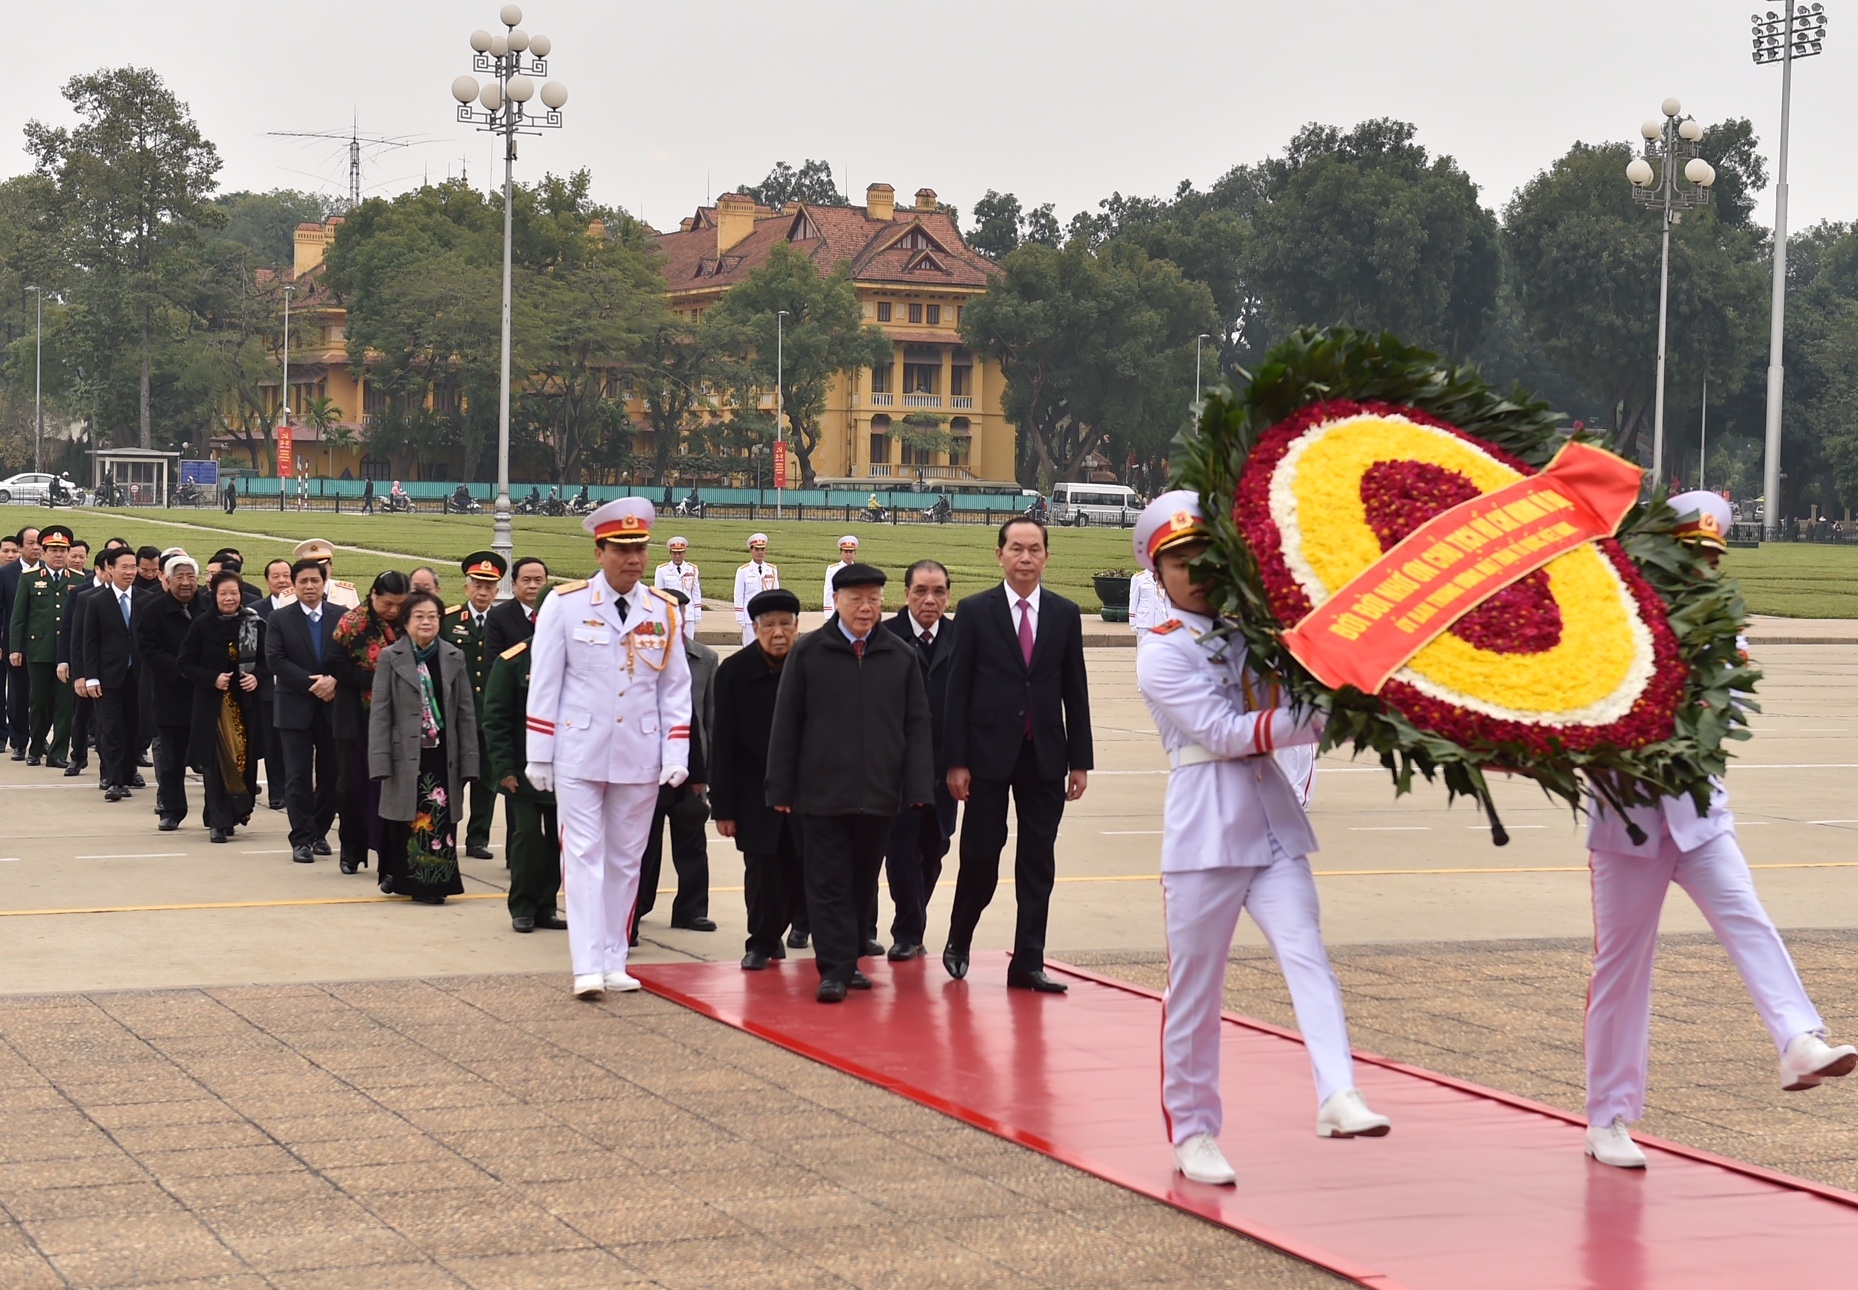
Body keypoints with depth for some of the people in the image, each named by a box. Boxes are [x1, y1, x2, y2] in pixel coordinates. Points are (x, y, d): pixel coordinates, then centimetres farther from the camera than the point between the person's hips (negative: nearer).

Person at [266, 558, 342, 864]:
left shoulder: (341, 618, 5)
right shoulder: (280, 619, 2)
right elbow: (275, 660, -7)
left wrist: (334, 680, -16)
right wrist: (311, 683, -14)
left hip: (332, 708, 2)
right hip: (296, 709, -2)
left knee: (330, 775, 7)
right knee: (298, 777, -4)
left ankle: (319, 832, 20)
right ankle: (301, 839, -2)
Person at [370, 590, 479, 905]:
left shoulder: (454, 658, 7)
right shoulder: (390, 658, 2)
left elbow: (466, 713, 7)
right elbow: (380, 713, -1)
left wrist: (468, 761, 1)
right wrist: (381, 762, -9)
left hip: (442, 754, 2)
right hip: (406, 755, -2)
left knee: (440, 818, -1)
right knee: (405, 819, 1)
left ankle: (432, 884, 7)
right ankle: (399, 876, 15)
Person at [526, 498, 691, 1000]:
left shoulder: (663, 611, 4)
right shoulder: (565, 604, -4)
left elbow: (675, 688, 8)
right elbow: (544, 684, -1)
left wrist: (676, 755, 0)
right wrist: (539, 756, -3)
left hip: (640, 758, 3)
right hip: (580, 756, -3)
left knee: (626, 859, 7)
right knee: (584, 855, -6)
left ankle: (614, 961, 14)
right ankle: (587, 966, -9)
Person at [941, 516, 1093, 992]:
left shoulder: (1065, 614, 7)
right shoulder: (975, 611, 0)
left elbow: (1075, 691, 7)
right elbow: (958, 690, -2)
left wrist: (1079, 761, 3)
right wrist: (956, 761, -7)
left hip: (1045, 756, 2)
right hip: (989, 755, -2)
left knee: (1038, 863, 3)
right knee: (980, 856, 1)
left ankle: (1028, 963, 8)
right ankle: (958, 942, 24)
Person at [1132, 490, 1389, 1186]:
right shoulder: (1161, 651, -2)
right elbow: (1224, 732, -13)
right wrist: (1319, 719, -19)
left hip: (1274, 822, 4)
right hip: (1204, 832, -4)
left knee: (1307, 956, -15)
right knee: (1194, 988, 3)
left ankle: (1338, 1097, -28)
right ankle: (1193, 1132, 14)